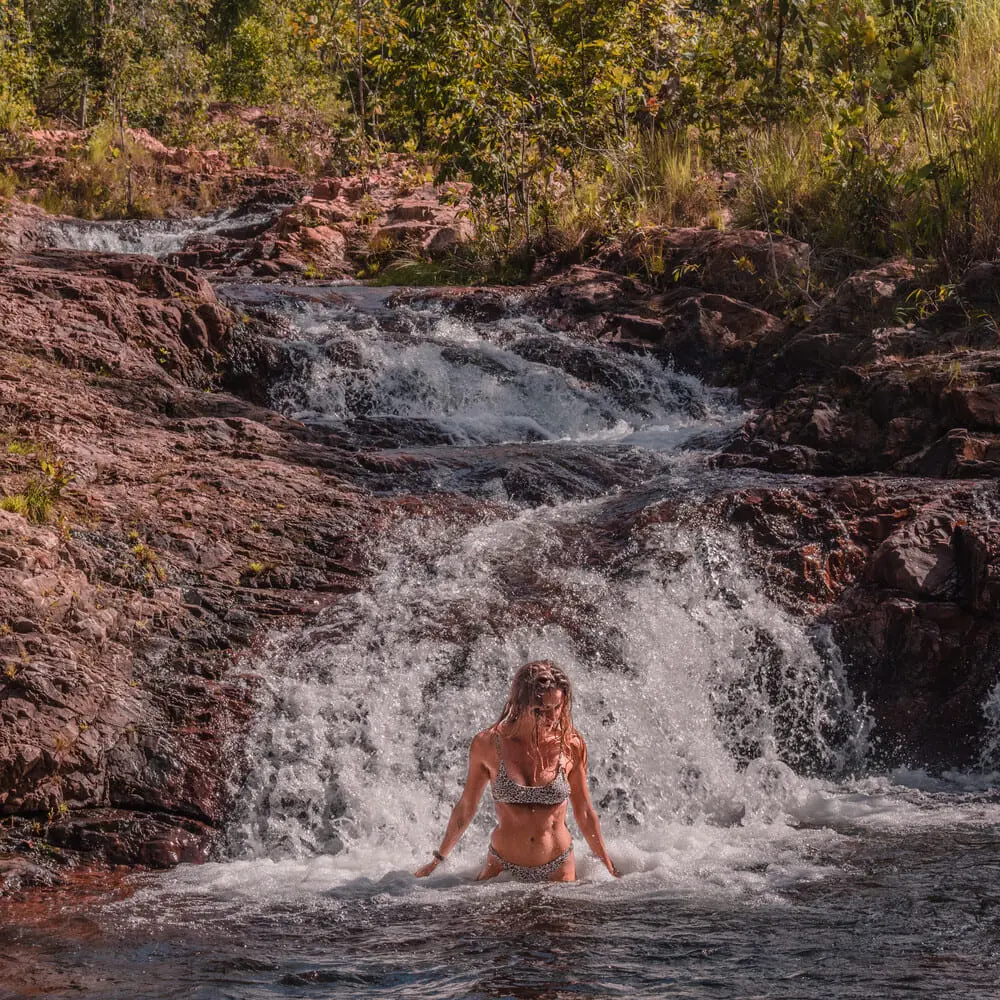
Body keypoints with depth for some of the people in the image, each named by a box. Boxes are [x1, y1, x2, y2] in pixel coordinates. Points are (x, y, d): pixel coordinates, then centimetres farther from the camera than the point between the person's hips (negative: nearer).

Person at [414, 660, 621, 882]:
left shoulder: (571, 746, -6)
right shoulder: (487, 744, -8)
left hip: (558, 871, 0)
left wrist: (610, 867, 14)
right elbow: (466, 807, 7)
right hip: (502, 868, 0)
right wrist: (437, 861, 14)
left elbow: (584, 813, 7)